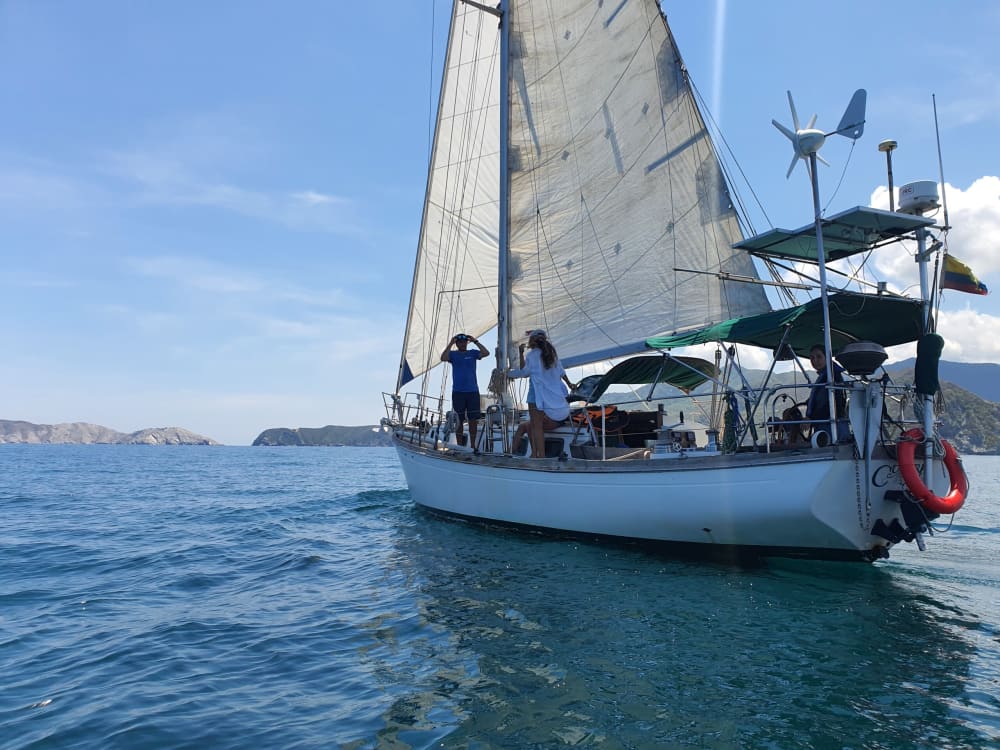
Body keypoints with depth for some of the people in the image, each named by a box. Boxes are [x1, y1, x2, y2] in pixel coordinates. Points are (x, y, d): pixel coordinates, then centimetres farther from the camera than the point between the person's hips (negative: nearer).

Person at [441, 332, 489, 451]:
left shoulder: (472, 353, 9)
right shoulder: (453, 354, 6)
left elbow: (486, 353, -7)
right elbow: (443, 358, -15)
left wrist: (476, 341, -9)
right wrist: (450, 343, -13)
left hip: (473, 391, 1)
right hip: (458, 392, -1)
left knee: (473, 420, 2)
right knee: (460, 421, 4)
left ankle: (473, 445, 12)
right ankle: (460, 446, 12)